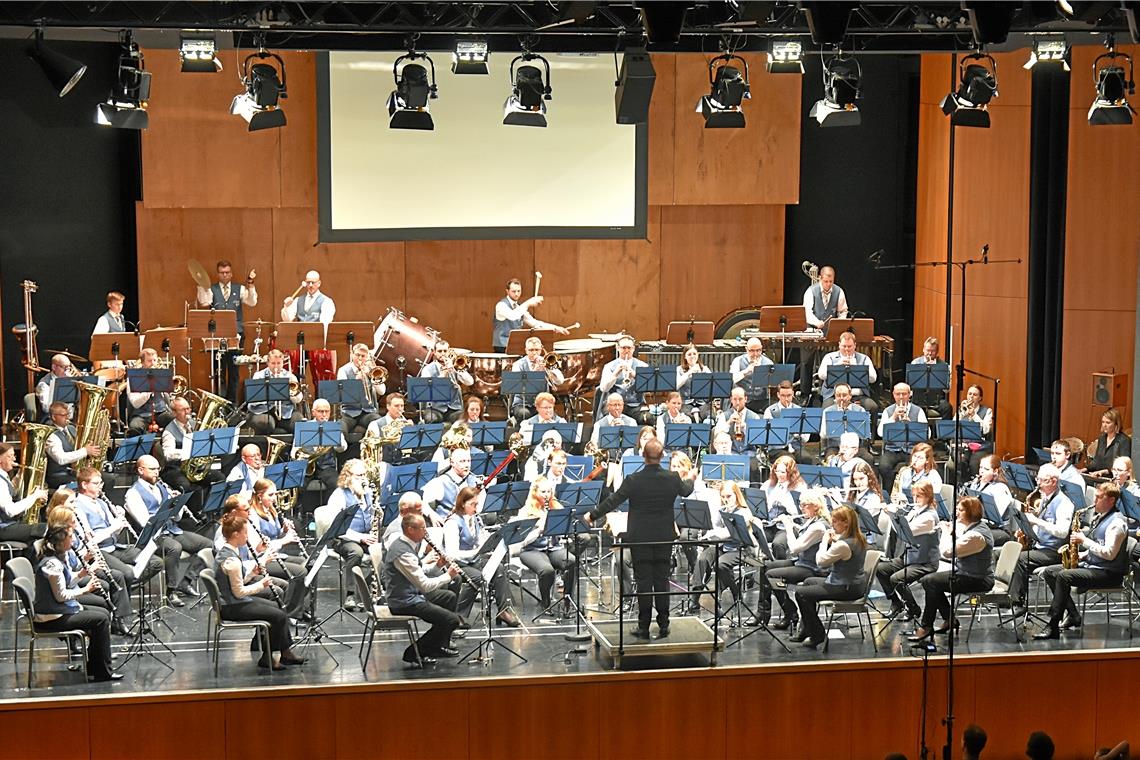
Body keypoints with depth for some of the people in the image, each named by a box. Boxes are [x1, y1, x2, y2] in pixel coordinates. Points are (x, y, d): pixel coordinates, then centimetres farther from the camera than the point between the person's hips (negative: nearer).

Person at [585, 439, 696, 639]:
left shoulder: (633, 480, -17)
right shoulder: (672, 479, -8)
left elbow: (613, 501, -9)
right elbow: (685, 491, 15)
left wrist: (592, 515, 6)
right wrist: (690, 478, 38)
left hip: (640, 538, -2)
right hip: (664, 538, 2)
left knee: (643, 582, 3)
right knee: (662, 580, 10)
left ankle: (644, 627, 6)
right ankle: (663, 625, 12)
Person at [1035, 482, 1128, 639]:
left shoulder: (1117, 522, -15)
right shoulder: (1098, 517, 16)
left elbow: (1109, 554, -24)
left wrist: (1084, 540, -19)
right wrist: (1080, 555, 6)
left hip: (1108, 573, -11)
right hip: (1091, 565, 11)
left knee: (1063, 576, -29)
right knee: (1049, 572, 3)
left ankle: (1053, 627, -29)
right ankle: (1073, 616, -4)